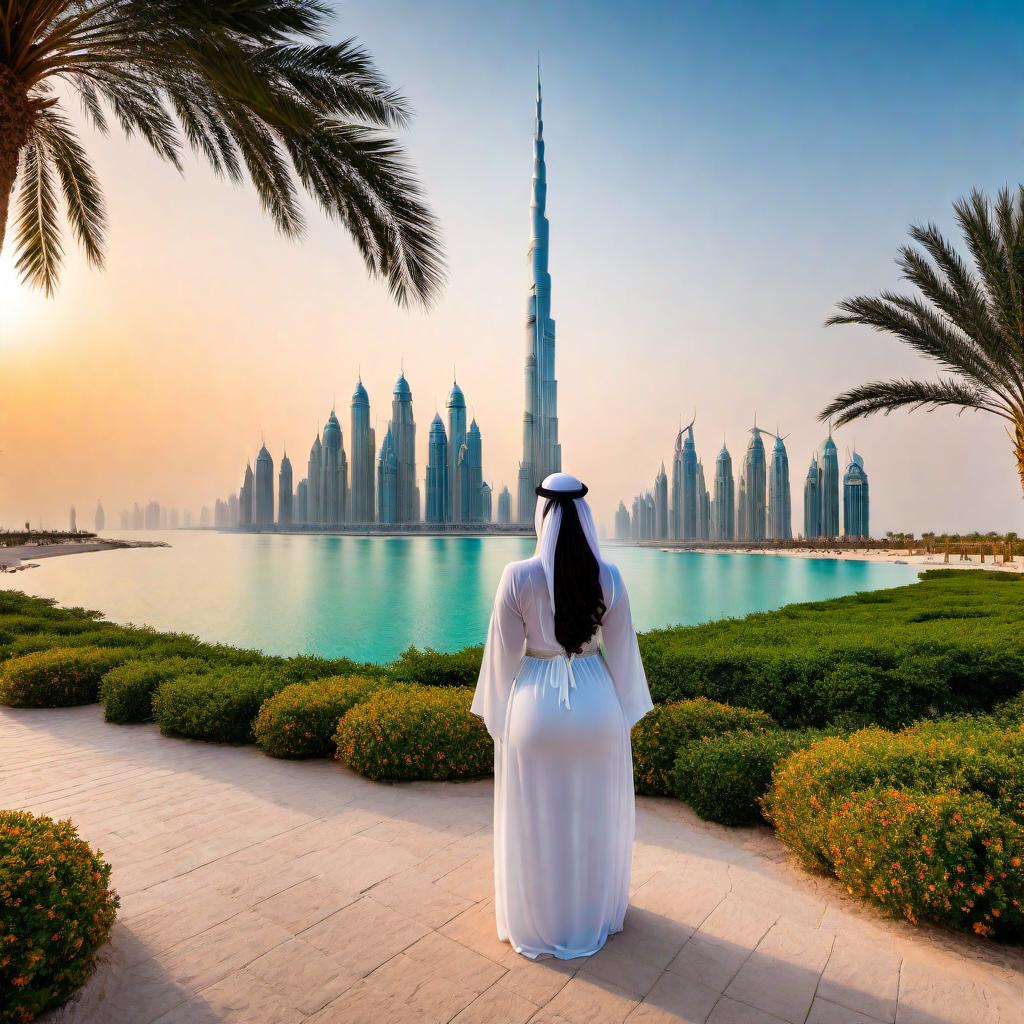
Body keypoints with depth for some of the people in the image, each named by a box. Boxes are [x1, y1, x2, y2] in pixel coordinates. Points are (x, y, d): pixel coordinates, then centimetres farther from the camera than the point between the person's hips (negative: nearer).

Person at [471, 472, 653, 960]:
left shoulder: (518, 575, -16)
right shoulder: (608, 577, -10)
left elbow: (503, 651, -9)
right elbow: (621, 650, -3)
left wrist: (496, 714, 5)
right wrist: (627, 712, 11)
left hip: (536, 705, -2)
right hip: (596, 703, 2)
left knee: (536, 821, 17)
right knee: (595, 817, 21)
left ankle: (536, 920, 37)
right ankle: (595, 911, 43)